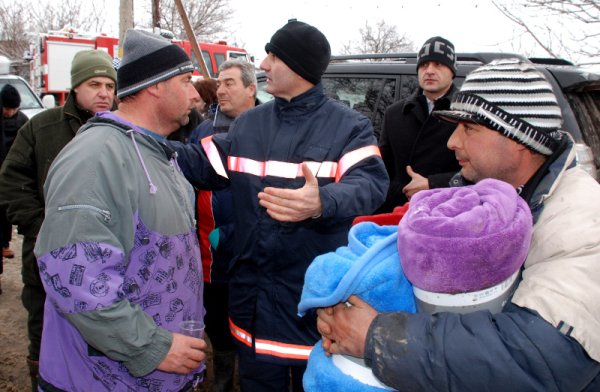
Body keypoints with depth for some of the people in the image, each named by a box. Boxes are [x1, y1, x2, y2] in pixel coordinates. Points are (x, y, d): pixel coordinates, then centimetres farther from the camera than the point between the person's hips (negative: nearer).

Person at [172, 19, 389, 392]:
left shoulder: (349, 125, -9)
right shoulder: (248, 123, 8)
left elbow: (371, 184, -25)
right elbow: (204, 164, 13)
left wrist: (322, 203, -46)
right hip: (253, 291, 5)